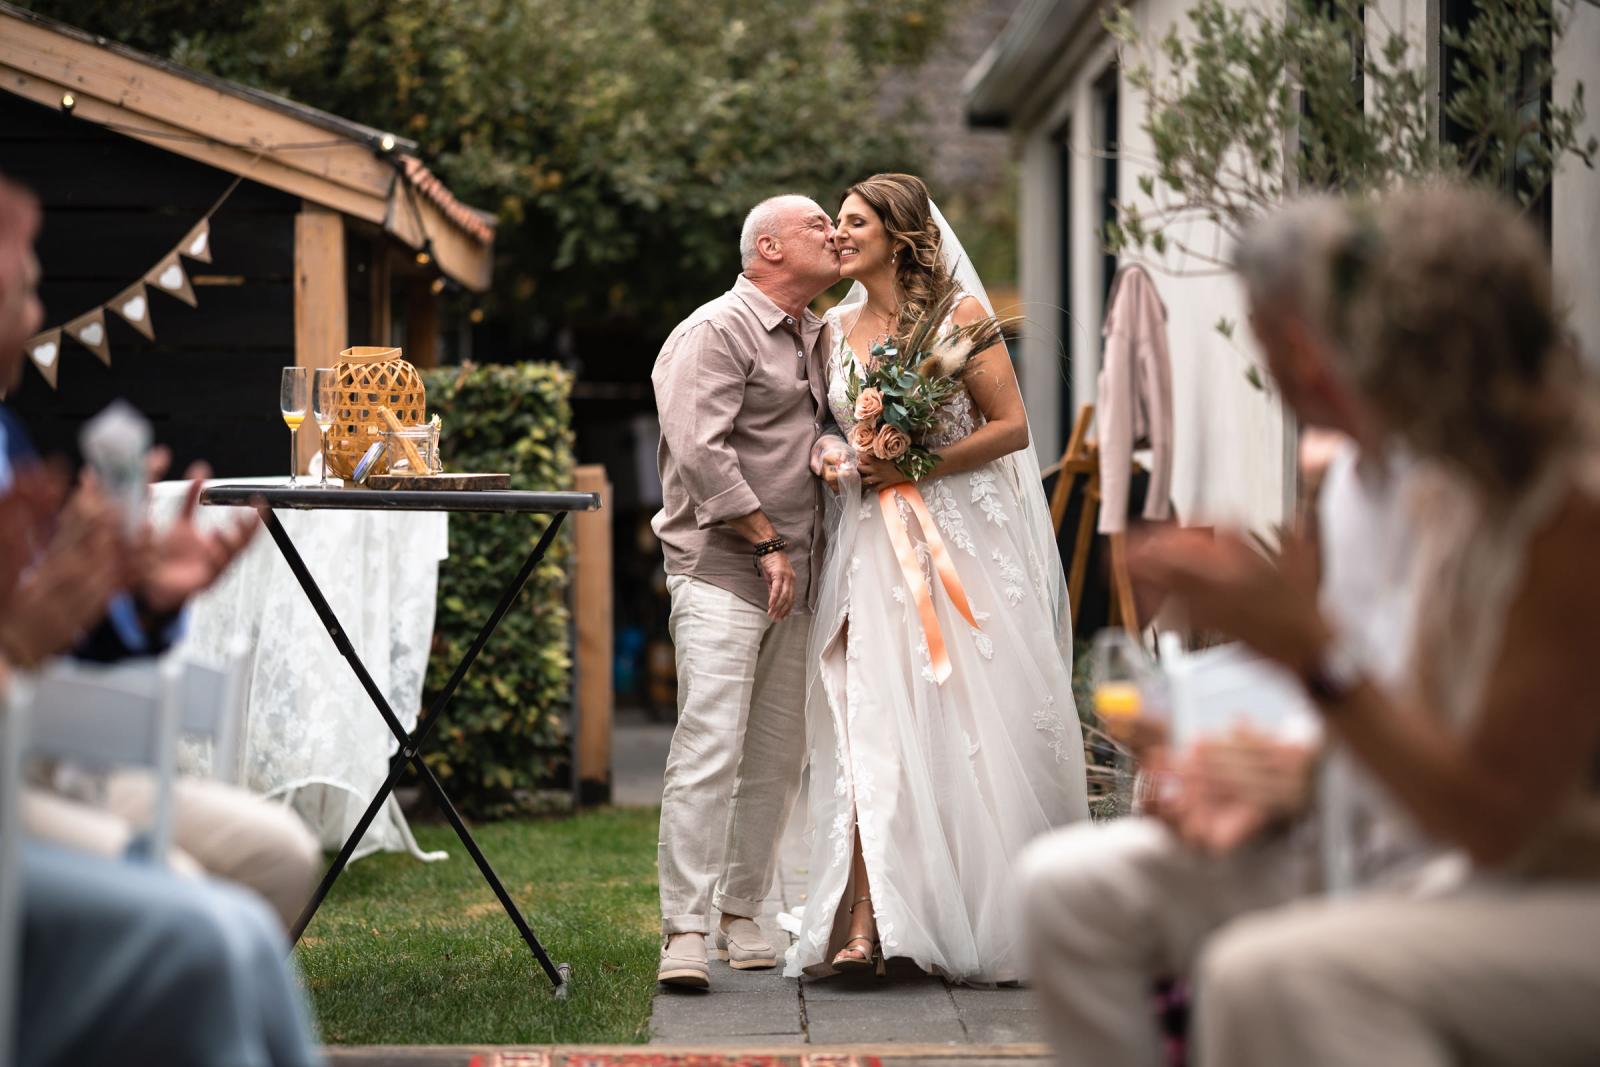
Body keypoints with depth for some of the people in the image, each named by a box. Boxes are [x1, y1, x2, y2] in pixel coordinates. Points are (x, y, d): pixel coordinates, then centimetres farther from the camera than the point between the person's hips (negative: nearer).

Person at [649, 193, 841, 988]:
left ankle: (742, 917, 17)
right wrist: (766, 541, -14)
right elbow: (701, 451, -16)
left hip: (794, 575, 8)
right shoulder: (717, 332, -8)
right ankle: (684, 933, -16)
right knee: (710, 743, -14)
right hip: (720, 566, -8)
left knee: (777, 752, 8)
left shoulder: (816, 340, 19)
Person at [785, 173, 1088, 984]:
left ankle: (998, 922, 9)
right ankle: (863, 925, -16)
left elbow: (1012, 427, -6)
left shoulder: (958, 315, -2)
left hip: (960, 542, -4)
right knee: (870, 725, -8)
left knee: (973, 727, -2)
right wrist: (833, 460, 2)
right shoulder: (838, 328, 14)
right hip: (871, 545, 4)